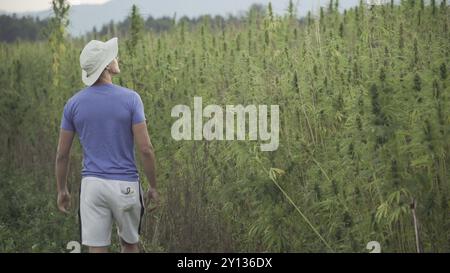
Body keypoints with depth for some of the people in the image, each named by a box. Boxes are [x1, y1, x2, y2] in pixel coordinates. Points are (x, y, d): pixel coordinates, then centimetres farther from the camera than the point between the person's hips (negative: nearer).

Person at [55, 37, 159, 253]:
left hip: (92, 185, 2)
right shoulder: (130, 99, -9)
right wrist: (153, 187, 1)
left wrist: (61, 190, 16)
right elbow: (145, 149, -10)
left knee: (97, 250, 2)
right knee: (129, 243, 20)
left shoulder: (73, 103, 0)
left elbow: (62, 154, 4)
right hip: (125, 186, -1)